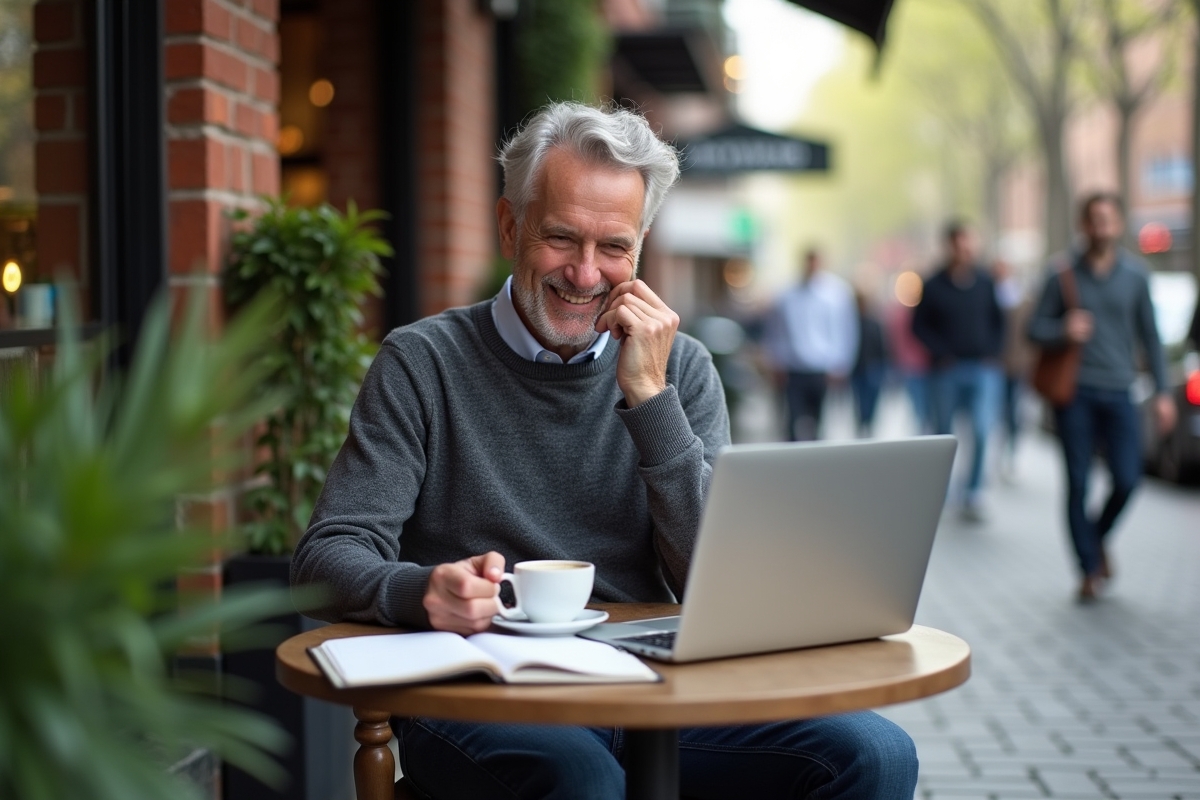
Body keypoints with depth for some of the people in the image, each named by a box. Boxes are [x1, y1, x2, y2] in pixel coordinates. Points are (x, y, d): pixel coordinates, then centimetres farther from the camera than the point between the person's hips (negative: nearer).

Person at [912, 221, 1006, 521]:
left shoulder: (985, 282, 4)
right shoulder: (934, 286, -1)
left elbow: (999, 320, 12)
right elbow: (920, 325, 2)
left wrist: (993, 352, 1)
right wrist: (941, 353, -8)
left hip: (983, 369, 1)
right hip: (947, 371, -1)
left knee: (982, 430, -12)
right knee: (943, 433, 9)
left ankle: (973, 494, -2)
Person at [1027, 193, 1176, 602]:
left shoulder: (1135, 274, 7)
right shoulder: (1064, 275, 2)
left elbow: (1150, 335, 11)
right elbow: (1035, 327, 6)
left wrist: (1162, 391, 5)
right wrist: (1064, 331, -16)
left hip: (1118, 391, 1)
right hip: (1075, 390, -1)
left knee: (1127, 480, -5)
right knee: (1078, 483, -1)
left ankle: (1099, 537, 25)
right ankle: (1090, 568, 11)